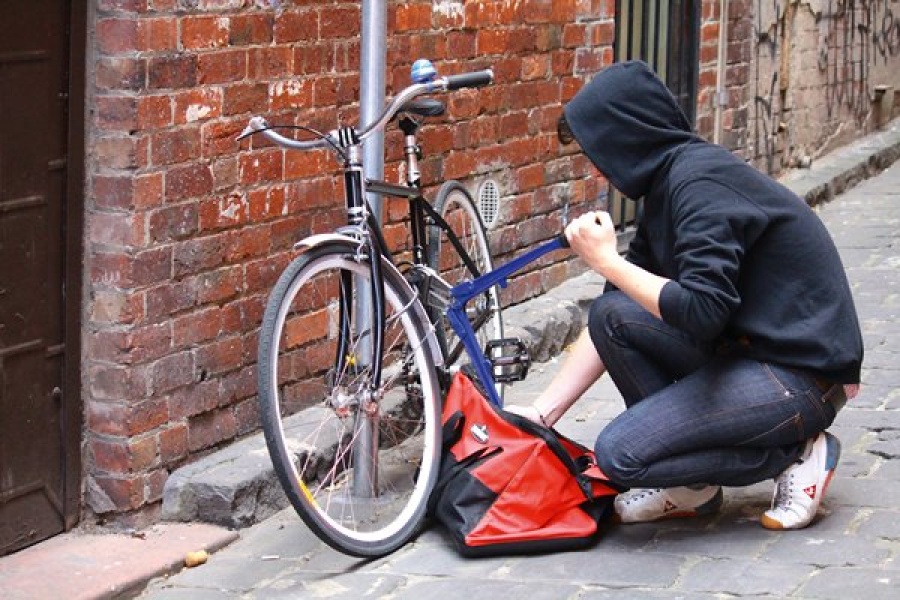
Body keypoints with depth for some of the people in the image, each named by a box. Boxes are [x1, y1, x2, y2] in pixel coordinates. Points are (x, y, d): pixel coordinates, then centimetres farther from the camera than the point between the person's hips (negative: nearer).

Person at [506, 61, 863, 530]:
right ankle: (692, 487, 7)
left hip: (801, 375, -9)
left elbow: (701, 312, -30)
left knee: (618, 453, -16)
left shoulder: (699, 182, -19)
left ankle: (793, 453, 0)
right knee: (610, 315, -1)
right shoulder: (669, 182, 10)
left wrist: (606, 260, -17)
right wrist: (542, 413, 8)